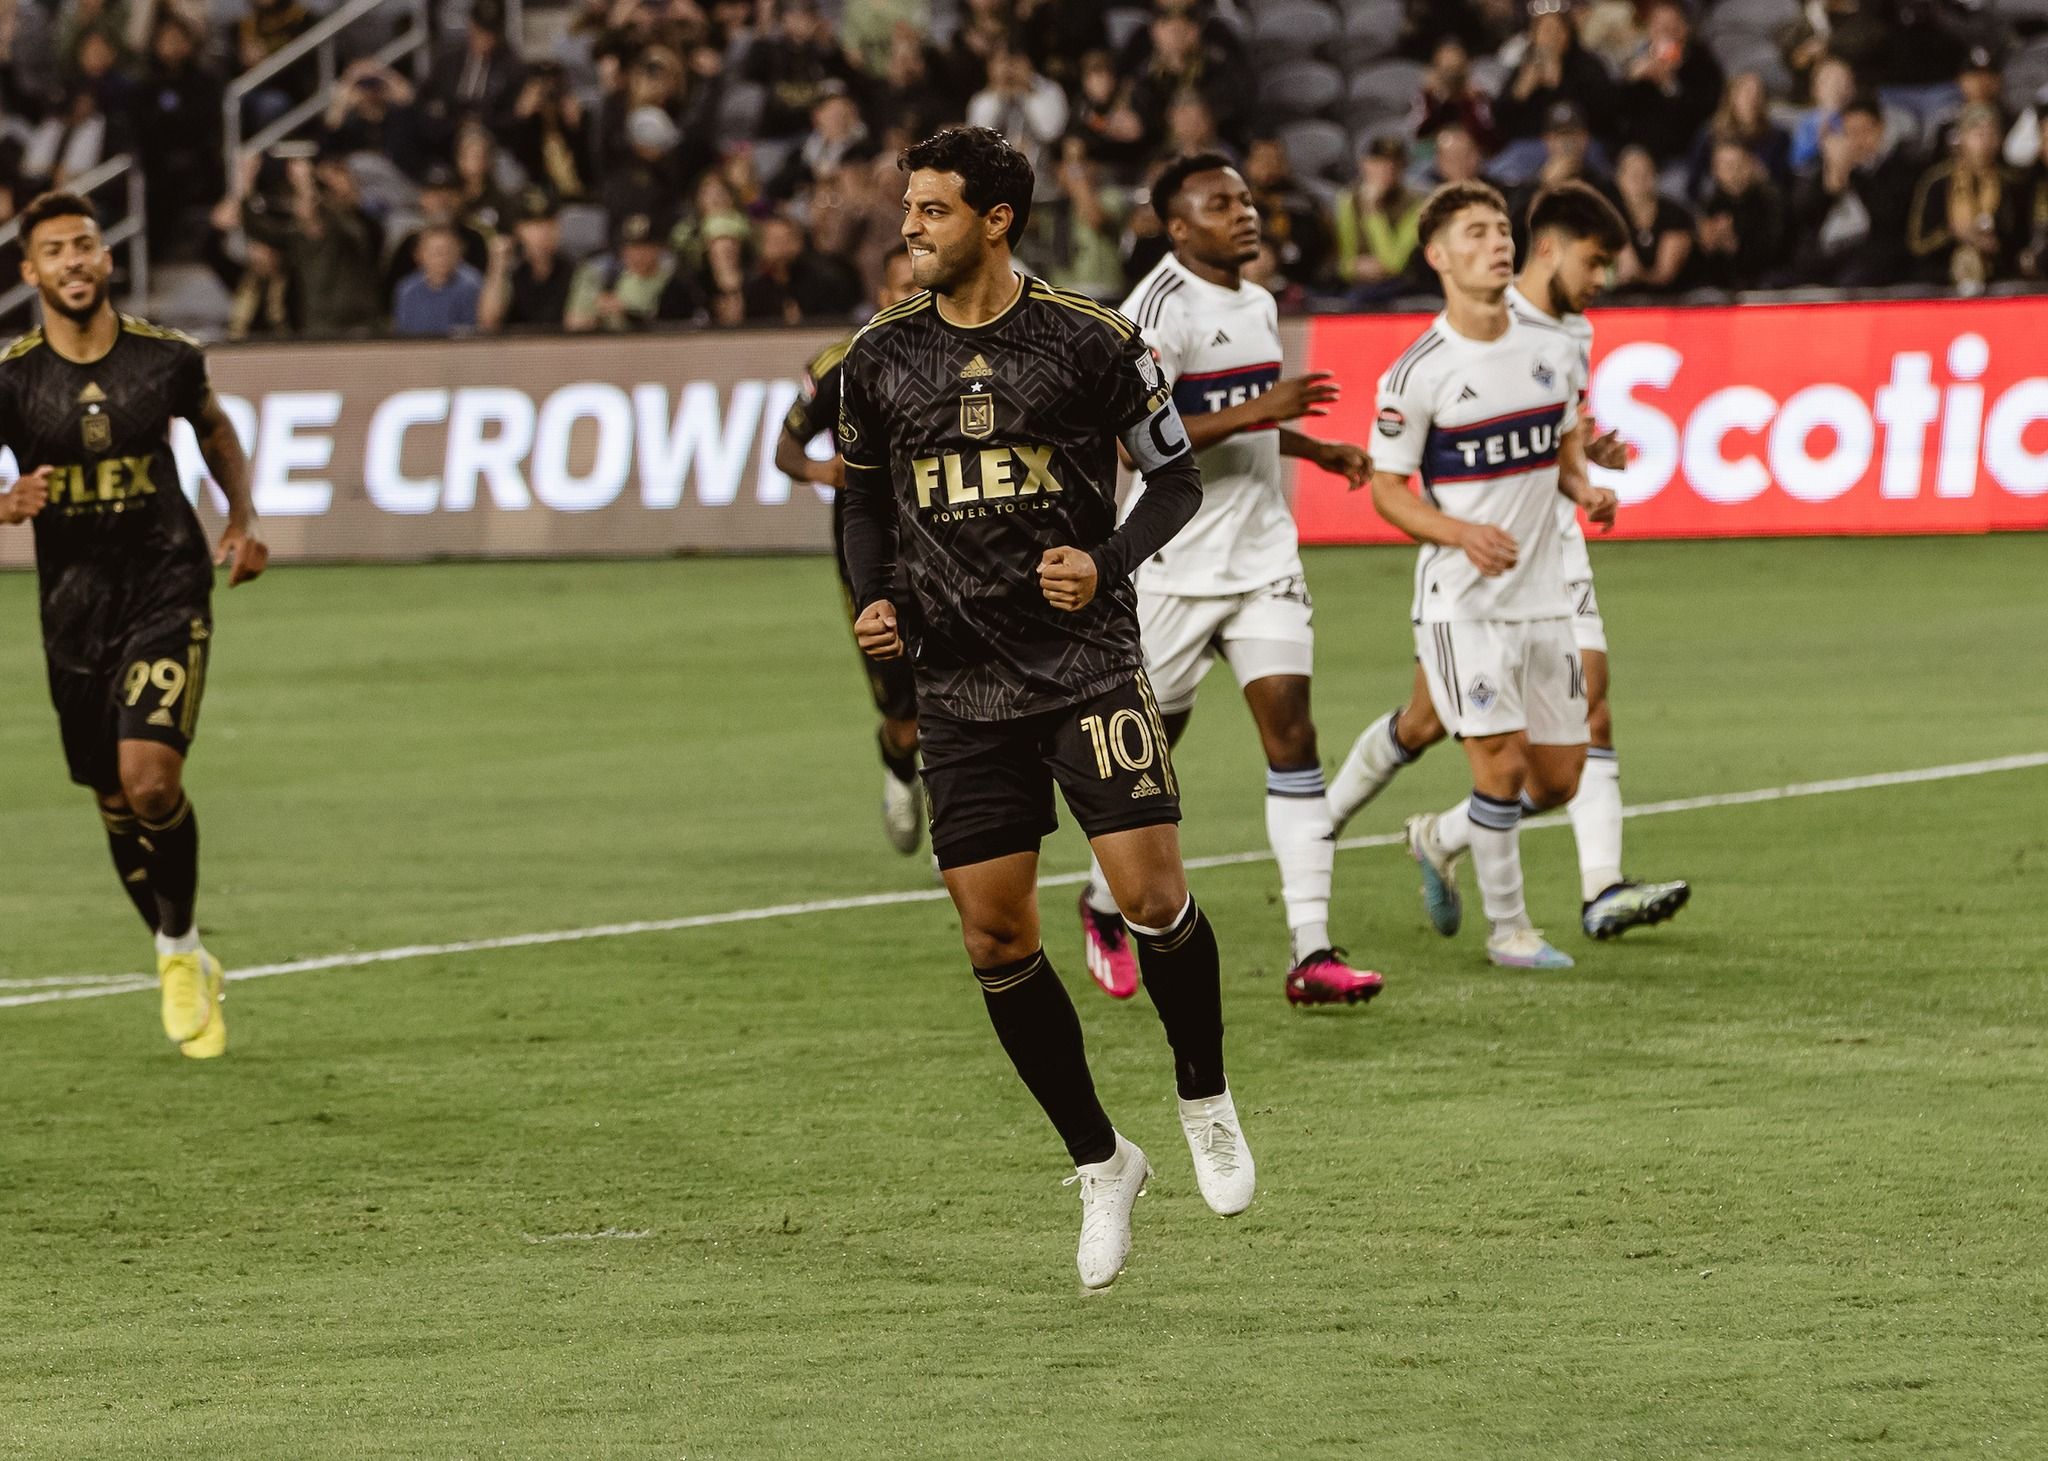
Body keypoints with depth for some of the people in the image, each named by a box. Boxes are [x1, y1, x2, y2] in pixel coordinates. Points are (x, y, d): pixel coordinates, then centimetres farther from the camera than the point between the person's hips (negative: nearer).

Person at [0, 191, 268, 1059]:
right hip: (75, 604, 2)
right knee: (116, 802, 9)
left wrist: (242, 519, 4)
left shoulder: (166, 359, -5)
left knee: (150, 778, -20)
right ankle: (181, 962, 31)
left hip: (168, 589, -2)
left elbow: (216, 431, 17)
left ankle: (179, 951, 1)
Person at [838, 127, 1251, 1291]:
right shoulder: (882, 356, 5)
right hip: (962, 682, 3)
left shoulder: (1089, 340, -5)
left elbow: (1176, 475, 2)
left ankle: (1207, 1100, 13)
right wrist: (872, 597, 0)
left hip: (1090, 659, -3)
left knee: (1151, 894, -14)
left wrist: (1106, 563, -15)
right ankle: (1100, 1163, 15)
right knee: (995, 935, -1)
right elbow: (867, 496, 18)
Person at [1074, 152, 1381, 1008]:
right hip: (1174, 567, -6)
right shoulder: (1158, 310, -14)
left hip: (1263, 554, 6)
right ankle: (1104, 904, 34)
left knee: (1290, 727, -8)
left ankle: (1311, 952, -13)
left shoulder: (1258, 306, 13)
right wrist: (1258, 410, -27)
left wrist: (1314, 448, 15)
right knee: (1151, 746, 6)